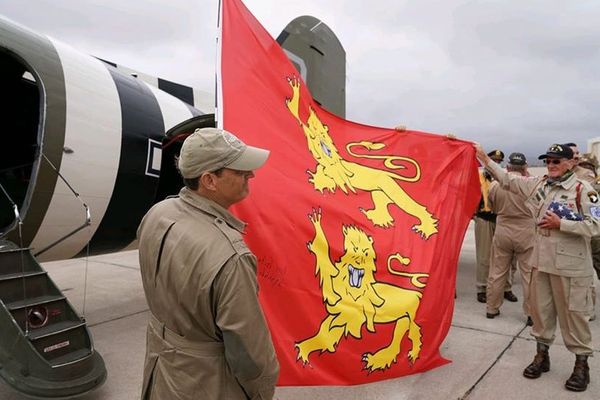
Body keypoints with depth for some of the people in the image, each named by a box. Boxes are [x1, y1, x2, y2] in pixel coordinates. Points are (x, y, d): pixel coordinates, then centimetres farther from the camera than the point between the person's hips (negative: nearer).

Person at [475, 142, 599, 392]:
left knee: (572, 313, 4)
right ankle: (542, 354, 30)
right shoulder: (538, 185, 6)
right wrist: (484, 159, 5)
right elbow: (508, 180, 10)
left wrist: (560, 224, -18)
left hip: (570, 264, -5)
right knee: (540, 308, 14)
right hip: (541, 260, 6)